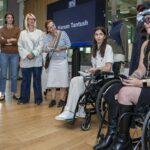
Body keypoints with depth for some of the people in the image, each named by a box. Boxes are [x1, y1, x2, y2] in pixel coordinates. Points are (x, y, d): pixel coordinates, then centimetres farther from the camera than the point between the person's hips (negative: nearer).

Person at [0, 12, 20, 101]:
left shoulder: (17, 29, 6)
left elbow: (19, 41, -7)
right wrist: (11, 40, -11)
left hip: (15, 54, 0)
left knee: (14, 75, 3)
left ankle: (14, 93, 14)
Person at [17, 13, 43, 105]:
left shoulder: (39, 32, 8)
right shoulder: (22, 33, 13)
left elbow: (41, 45, -2)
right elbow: (20, 46, 5)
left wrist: (33, 54, -15)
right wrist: (27, 54, -11)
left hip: (37, 60, -2)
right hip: (25, 60, 2)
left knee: (37, 80, 2)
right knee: (25, 80, 6)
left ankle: (38, 99, 9)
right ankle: (24, 98, 15)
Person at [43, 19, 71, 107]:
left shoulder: (63, 33, -4)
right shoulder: (47, 37, -3)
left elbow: (68, 44, -2)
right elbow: (47, 48, -16)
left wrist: (60, 49, -14)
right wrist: (55, 37, -15)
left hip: (62, 60, -1)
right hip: (52, 61, 2)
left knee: (63, 80, 0)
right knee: (52, 81, 2)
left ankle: (62, 99, 9)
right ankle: (53, 99, 11)